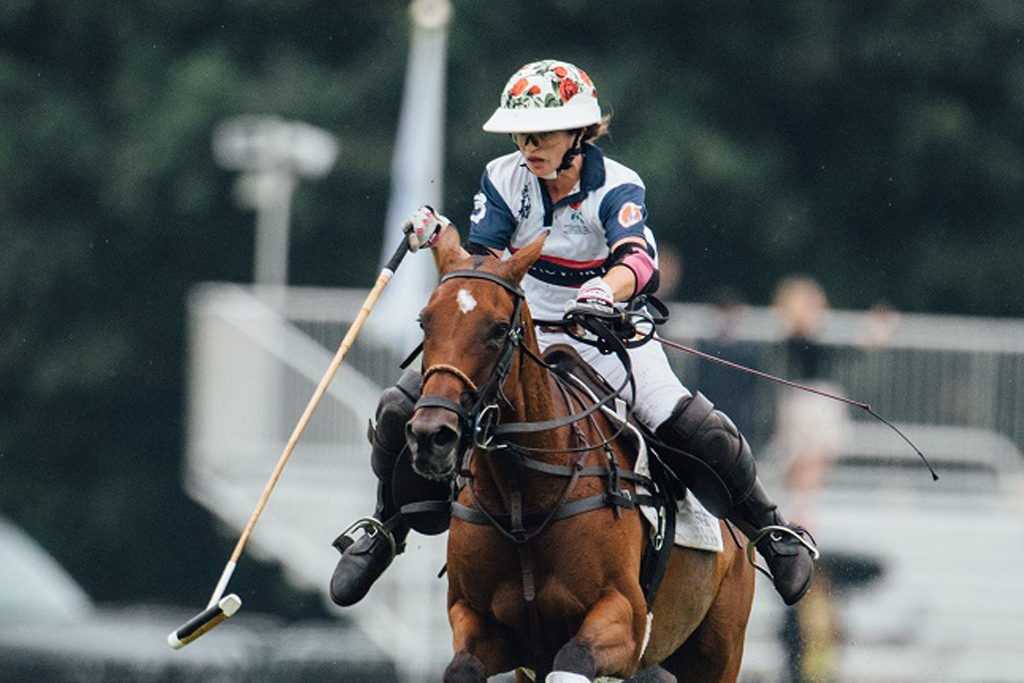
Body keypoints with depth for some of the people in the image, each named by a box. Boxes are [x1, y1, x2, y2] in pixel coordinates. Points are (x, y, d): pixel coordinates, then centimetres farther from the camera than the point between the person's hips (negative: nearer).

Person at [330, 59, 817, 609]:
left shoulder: (616, 189, -19)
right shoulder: (504, 179, -7)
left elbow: (638, 263, -38)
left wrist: (606, 290, -61)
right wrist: (440, 242, -34)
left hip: (608, 340, -3)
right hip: (519, 333, 3)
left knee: (705, 438, -20)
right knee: (402, 412, -11)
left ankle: (771, 532, 8)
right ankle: (386, 528, 16)